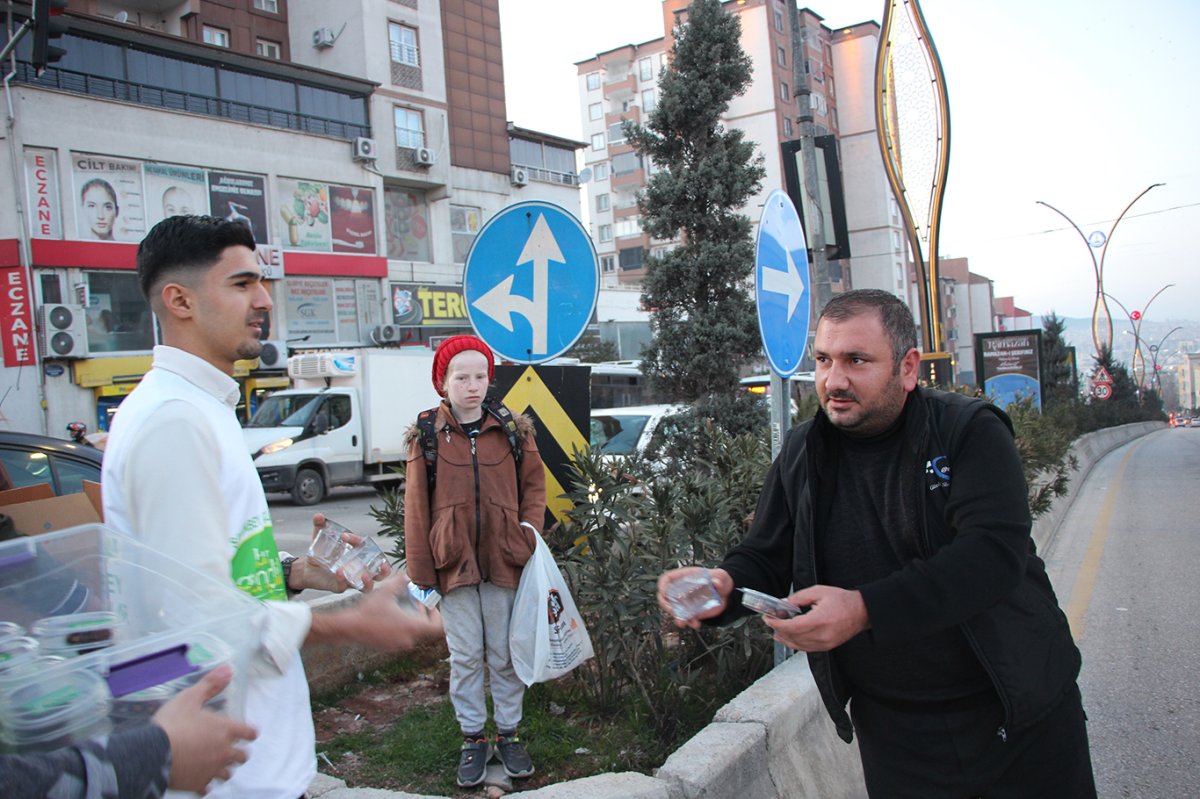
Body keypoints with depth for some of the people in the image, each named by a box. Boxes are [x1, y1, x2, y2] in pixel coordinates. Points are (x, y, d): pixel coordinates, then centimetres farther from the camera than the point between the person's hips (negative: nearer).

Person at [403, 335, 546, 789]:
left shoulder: (513, 430, 1)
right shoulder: (427, 436, -3)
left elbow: (534, 484, 10)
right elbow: (416, 508, -2)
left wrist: (529, 531, -5)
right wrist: (420, 572, -3)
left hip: (504, 564, 1)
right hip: (454, 564, -1)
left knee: (505, 655, 12)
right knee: (465, 657, 9)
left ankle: (509, 733, 29)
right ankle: (472, 739, 26)